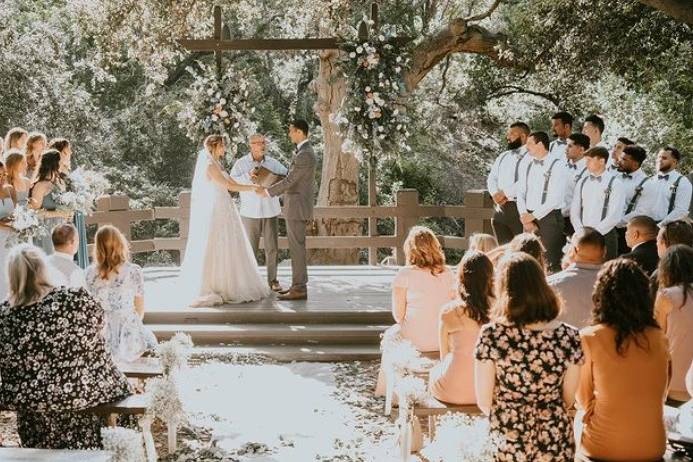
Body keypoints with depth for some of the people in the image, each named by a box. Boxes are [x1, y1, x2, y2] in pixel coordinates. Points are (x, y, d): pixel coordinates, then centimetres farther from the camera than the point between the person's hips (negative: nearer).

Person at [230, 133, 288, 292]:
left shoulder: (273, 163, 4)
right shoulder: (241, 163, -3)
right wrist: (247, 176, -27)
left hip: (270, 211, 2)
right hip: (250, 212, -2)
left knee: (272, 247, 2)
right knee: (251, 248, 2)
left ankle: (272, 280, 13)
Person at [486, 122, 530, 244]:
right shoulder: (503, 156, 21)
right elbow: (491, 178, 15)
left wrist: (505, 193, -15)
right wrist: (495, 194, -5)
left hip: (520, 208, -7)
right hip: (501, 208, 7)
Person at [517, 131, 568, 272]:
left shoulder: (557, 166, -7)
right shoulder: (527, 165, 12)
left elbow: (555, 198, -14)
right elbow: (521, 193, 10)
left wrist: (533, 216, -12)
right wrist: (524, 216, -5)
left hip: (549, 218, -6)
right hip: (529, 219, 6)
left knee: (551, 262, -5)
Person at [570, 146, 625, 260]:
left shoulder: (615, 184, -3)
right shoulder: (582, 183, 12)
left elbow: (614, 216, -10)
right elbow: (574, 211, 9)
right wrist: (581, 232, -4)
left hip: (605, 235, -4)